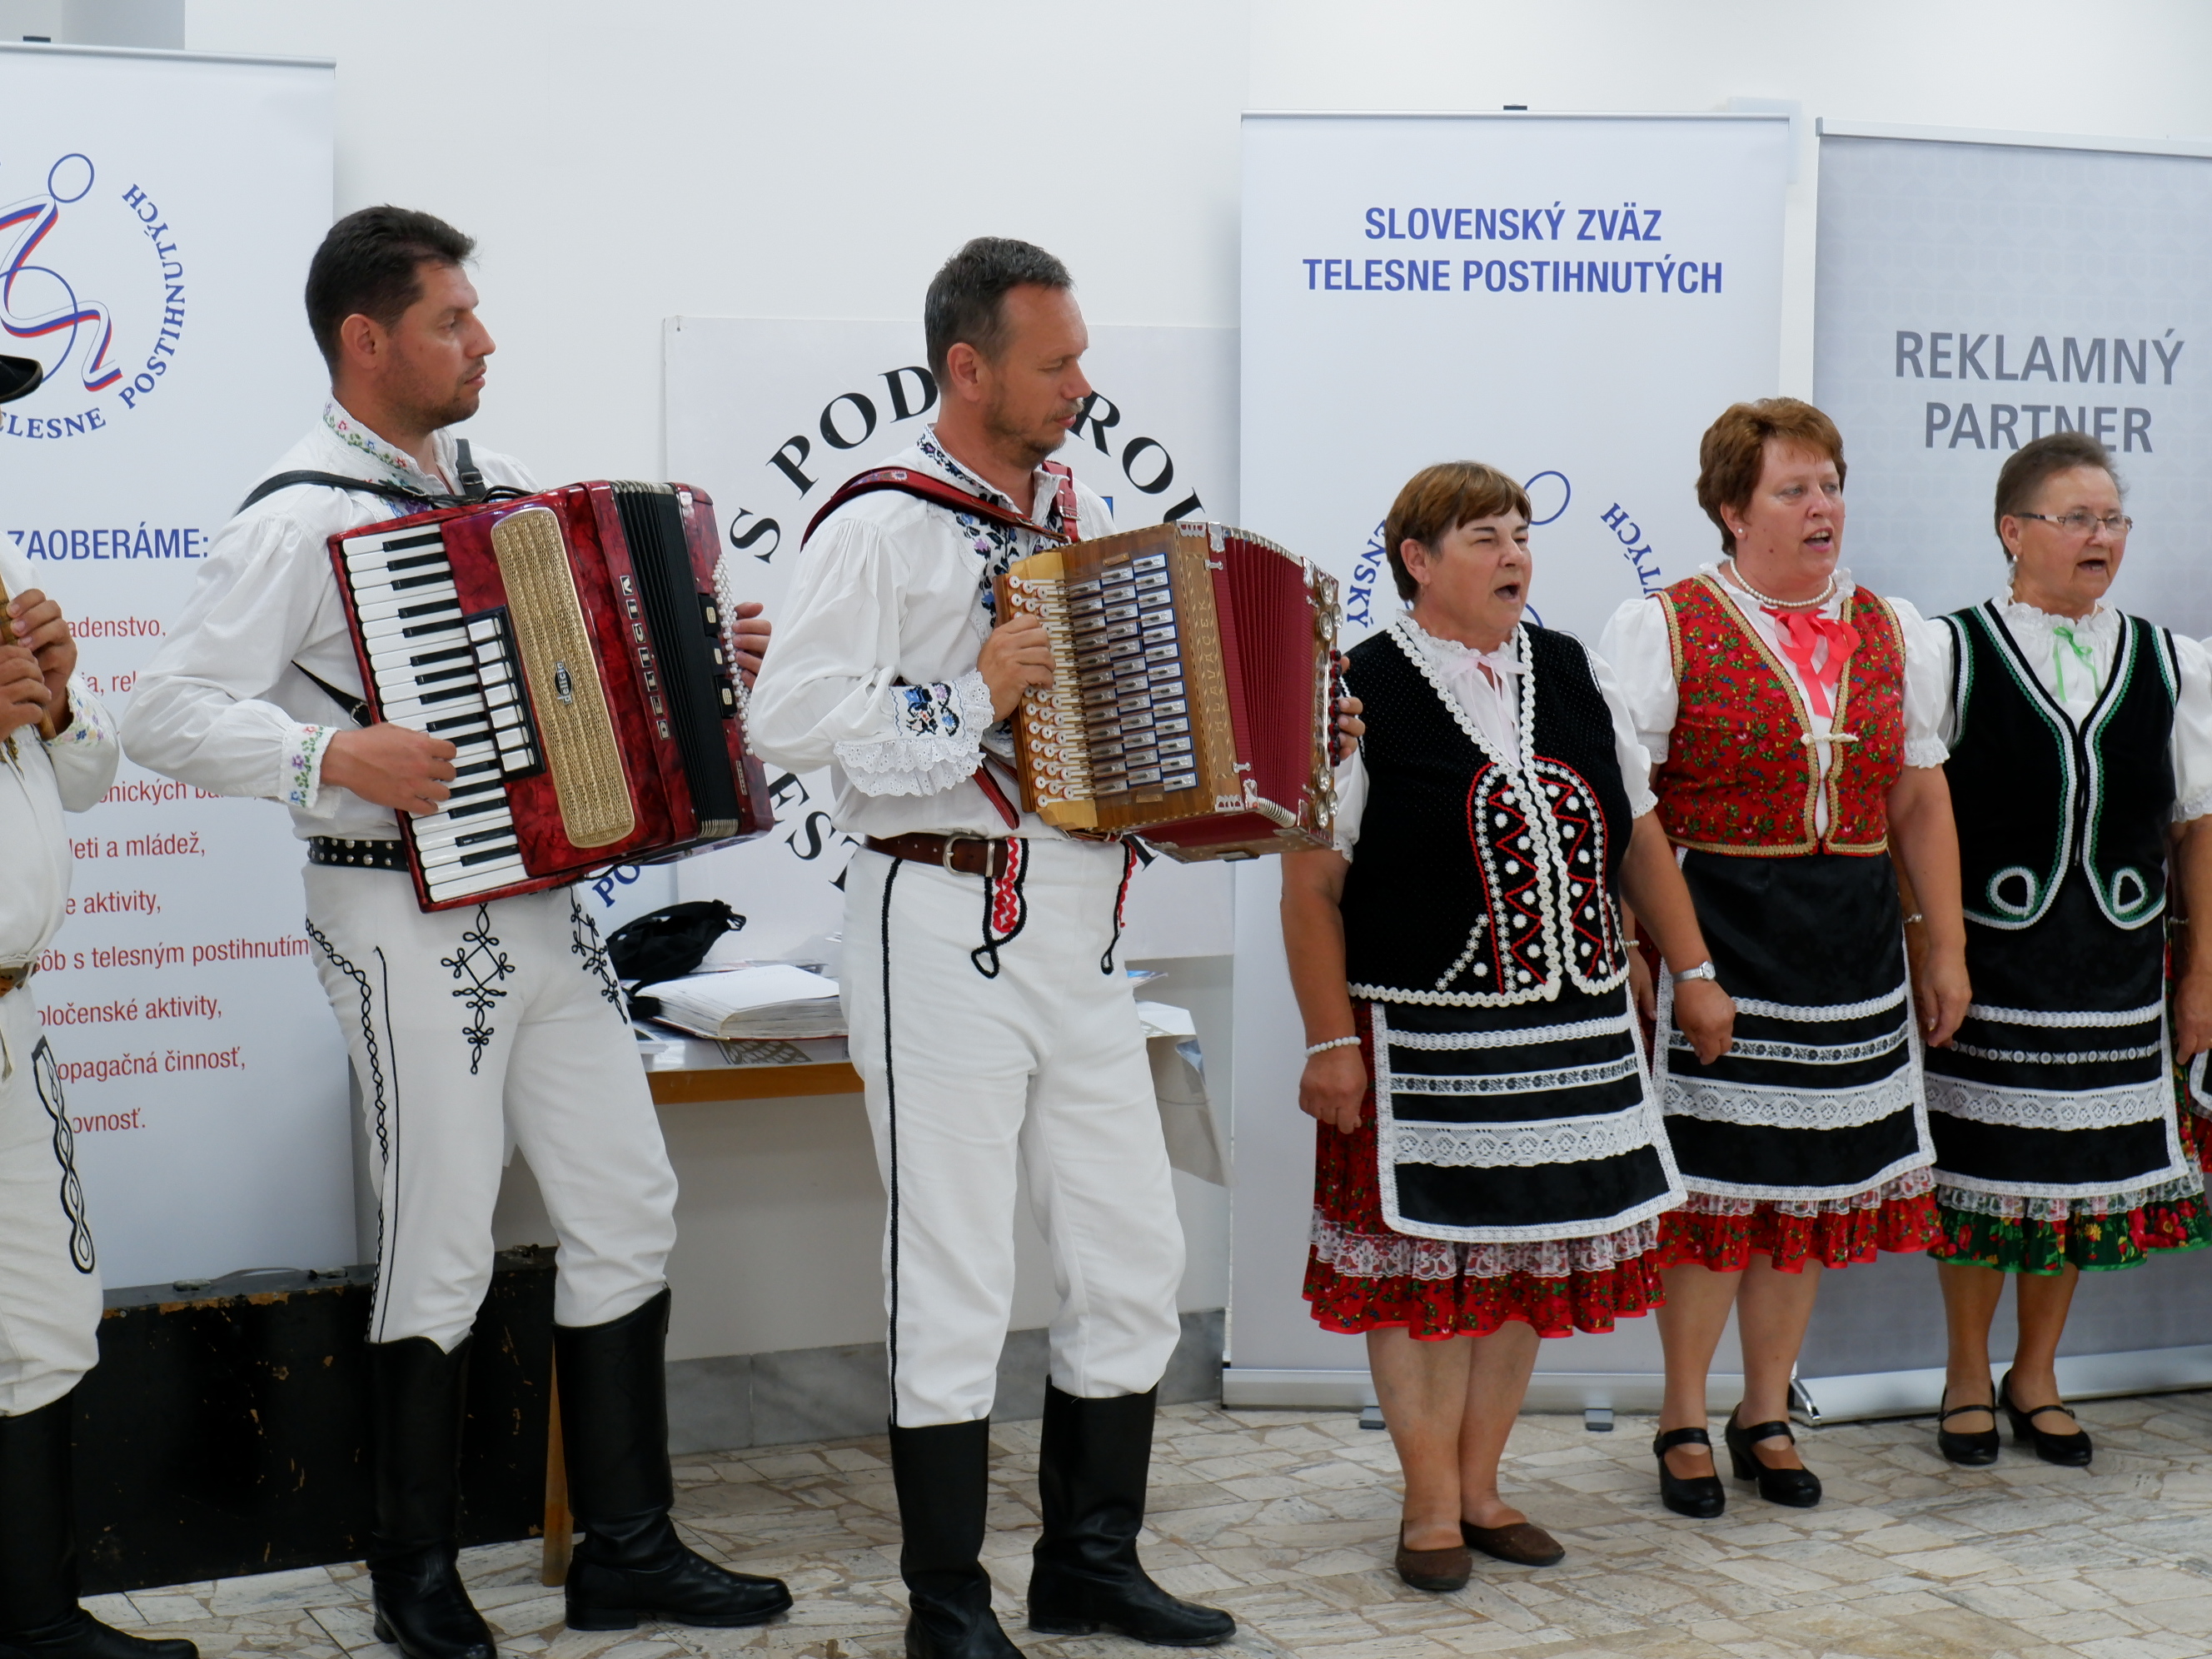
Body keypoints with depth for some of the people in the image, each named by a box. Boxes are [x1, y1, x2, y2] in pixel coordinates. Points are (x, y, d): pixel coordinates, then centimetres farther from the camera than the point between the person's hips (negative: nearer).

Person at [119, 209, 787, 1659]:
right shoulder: (301, 522, -12)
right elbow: (168, 715, -16)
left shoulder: (500, 492, 12)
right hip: (407, 925, -7)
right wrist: (335, 757, -27)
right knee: (444, 1248, 1)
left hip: (543, 909, 8)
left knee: (630, 1210, 9)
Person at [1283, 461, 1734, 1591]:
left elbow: (1639, 836, 16)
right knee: (1425, 1265, 1)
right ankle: (1430, 1508, 15)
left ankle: (1481, 1489, 25)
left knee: (1526, 1260, 11)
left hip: (1573, 1035, 5)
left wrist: (1692, 972, 13)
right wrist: (1330, 1042, -12)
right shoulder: (1361, 693, -7)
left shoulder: (1575, 675, 10)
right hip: (1424, 1046, -5)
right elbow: (1311, 886, -9)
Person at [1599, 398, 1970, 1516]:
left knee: (1810, 1185, 11)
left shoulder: (1894, 634, 11)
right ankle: (1684, 1422, 16)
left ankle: (1767, 1413, 26)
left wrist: (1947, 948, 11)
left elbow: (1921, 800, 15)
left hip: (1851, 951, 5)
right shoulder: (1663, 628, -4)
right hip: (1711, 943, -5)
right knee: (1712, 1183, -1)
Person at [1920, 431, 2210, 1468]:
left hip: (2117, 971, 3)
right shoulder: (1950, 654, -4)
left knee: (2085, 1172, 10)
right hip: (1985, 964, -3)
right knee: (1982, 1169, 4)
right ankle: (1968, 1376, 24)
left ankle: (2035, 1374, 29)